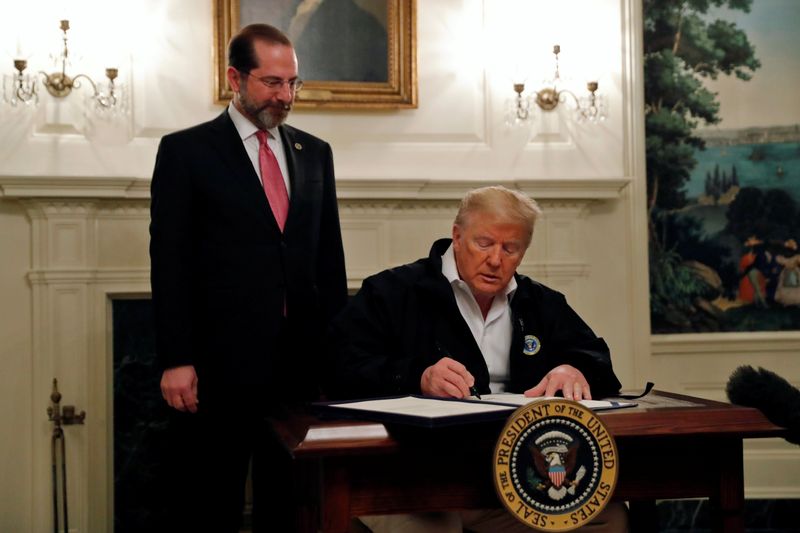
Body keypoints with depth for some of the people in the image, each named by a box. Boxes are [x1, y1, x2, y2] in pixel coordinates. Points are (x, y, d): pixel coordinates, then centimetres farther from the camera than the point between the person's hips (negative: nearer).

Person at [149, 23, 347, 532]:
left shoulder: (315, 152, 13)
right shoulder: (186, 150, -1)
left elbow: (330, 255, 14)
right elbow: (170, 261, -4)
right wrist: (176, 360, -10)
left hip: (302, 357, 4)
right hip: (221, 359, -4)